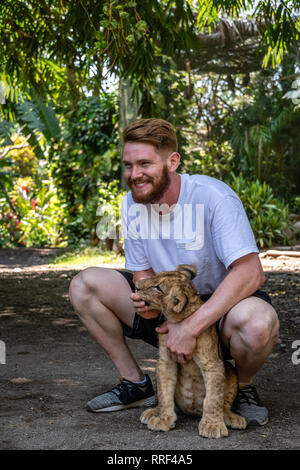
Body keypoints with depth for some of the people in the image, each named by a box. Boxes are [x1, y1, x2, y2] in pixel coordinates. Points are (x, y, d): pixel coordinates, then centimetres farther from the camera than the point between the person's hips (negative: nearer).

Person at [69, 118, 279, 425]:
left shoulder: (213, 197, -24)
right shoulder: (132, 204, -5)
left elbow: (250, 273, -32)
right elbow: (142, 271, 4)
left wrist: (191, 327, -35)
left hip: (219, 307, -5)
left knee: (258, 322, -41)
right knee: (84, 285, -8)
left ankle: (243, 388, -3)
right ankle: (135, 384, 5)